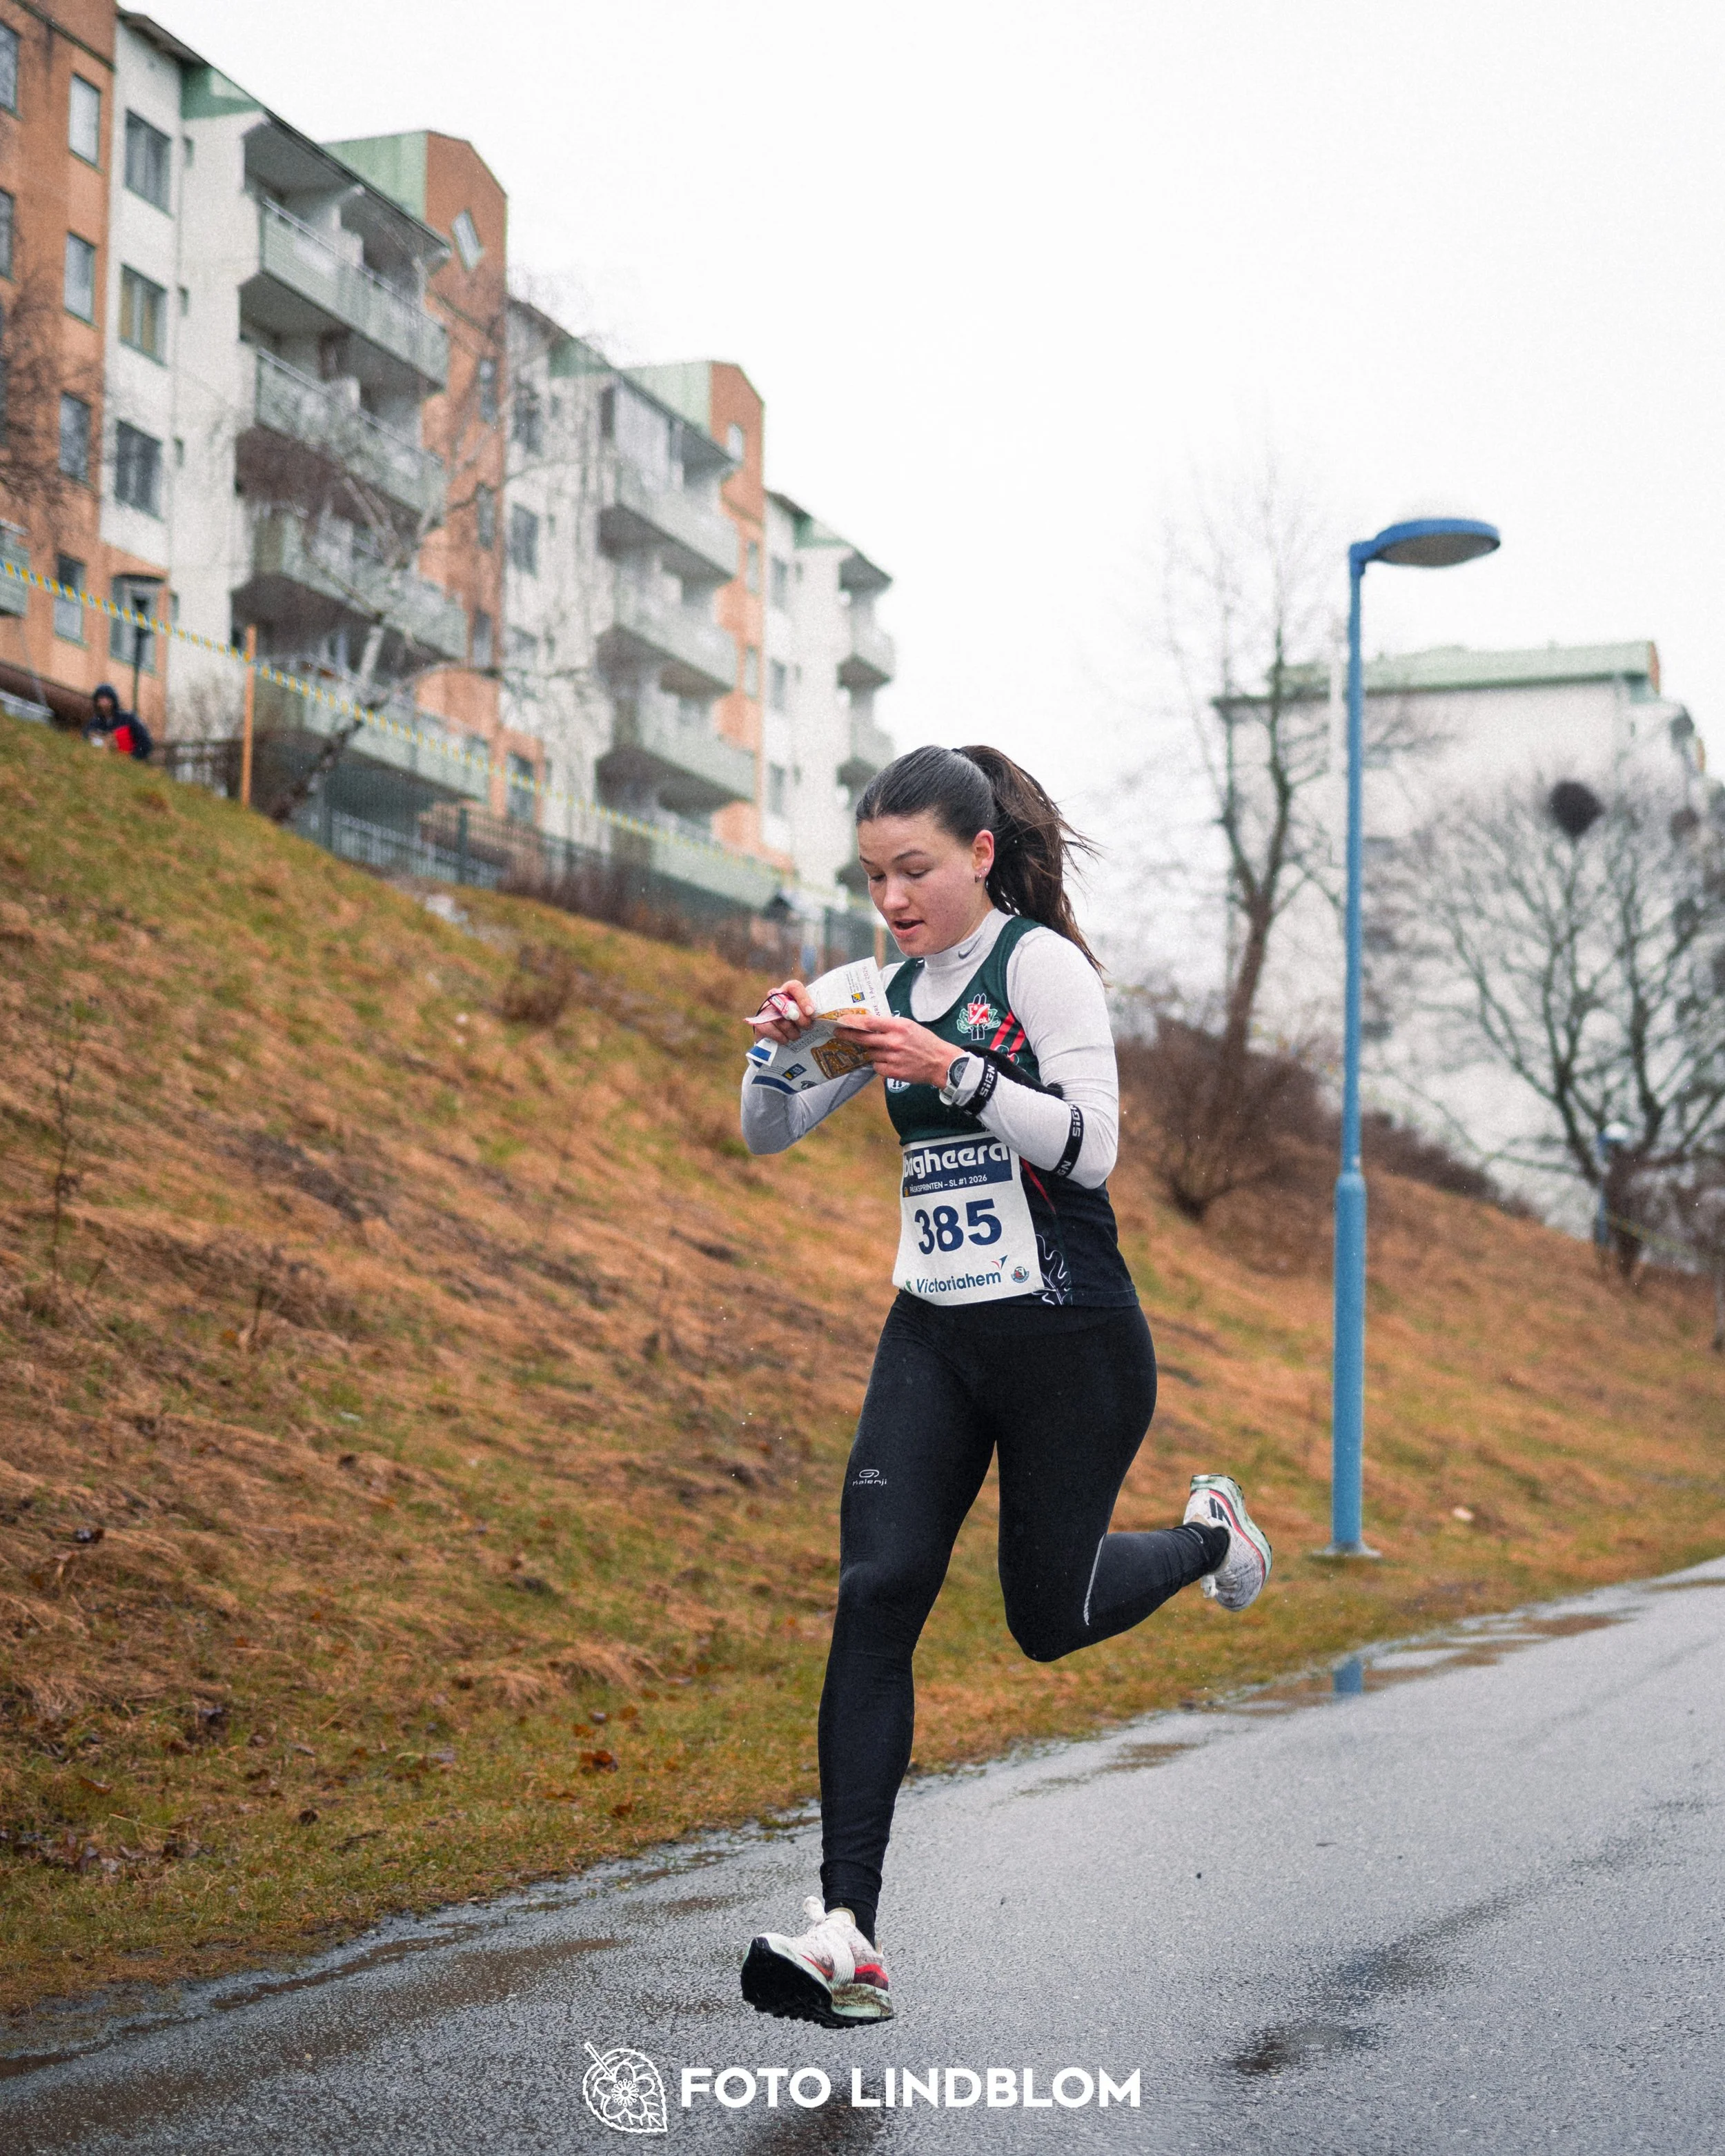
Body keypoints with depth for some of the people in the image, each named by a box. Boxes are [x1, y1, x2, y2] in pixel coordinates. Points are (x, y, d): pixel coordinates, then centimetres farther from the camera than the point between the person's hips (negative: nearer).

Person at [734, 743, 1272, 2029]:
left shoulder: (1041, 962, -8)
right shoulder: (899, 993, 10)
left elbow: (1092, 1148, -18)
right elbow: (769, 1134, 14)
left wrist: (954, 1071, -28)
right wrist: (780, 1045, -7)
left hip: (1068, 1336, -5)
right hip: (934, 1336, 5)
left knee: (1049, 1619, 5)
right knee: (877, 1590, -13)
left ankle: (1206, 1536, 39)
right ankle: (846, 1935, -16)